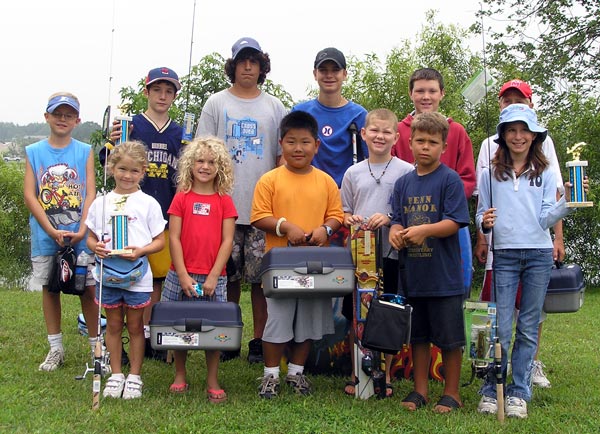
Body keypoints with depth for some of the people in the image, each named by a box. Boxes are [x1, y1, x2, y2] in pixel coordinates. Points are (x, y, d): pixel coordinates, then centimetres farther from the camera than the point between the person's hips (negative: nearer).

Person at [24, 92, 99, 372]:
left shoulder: (84, 151, 3)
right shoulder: (34, 152, 4)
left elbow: (90, 193, -2)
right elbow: (29, 194, -2)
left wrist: (82, 230, -14)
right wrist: (51, 231, -11)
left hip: (80, 235, -1)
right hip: (45, 236, 1)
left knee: (88, 289, 1)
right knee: (49, 288, 9)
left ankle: (96, 345, 13)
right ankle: (55, 348, 20)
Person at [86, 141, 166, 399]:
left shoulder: (148, 203, -3)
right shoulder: (101, 203, 4)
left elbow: (160, 240, -2)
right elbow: (91, 236, 10)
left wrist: (141, 251, -20)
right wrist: (96, 247, -12)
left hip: (138, 276, -2)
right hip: (108, 275, 2)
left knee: (135, 326, 9)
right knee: (113, 325, 12)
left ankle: (135, 376, 20)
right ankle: (115, 374, 24)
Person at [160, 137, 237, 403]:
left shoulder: (224, 201, 4)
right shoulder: (182, 198, 4)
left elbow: (227, 241, 0)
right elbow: (174, 238, 0)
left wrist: (213, 277, -8)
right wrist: (183, 276, -8)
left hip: (214, 278, 0)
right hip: (181, 275, 1)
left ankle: (212, 383, 13)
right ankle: (180, 376, 24)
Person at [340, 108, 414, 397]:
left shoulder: (406, 171, 0)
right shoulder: (353, 173, 9)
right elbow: (343, 213, 14)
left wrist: (388, 219, -16)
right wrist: (351, 219, -8)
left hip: (391, 254, -2)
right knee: (356, 317, 7)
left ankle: (385, 375, 18)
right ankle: (356, 373, 19)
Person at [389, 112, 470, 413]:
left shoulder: (450, 179, -6)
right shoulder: (403, 183, 10)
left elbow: (454, 222, -13)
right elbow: (397, 219, 10)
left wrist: (424, 230, -28)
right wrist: (395, 231, -13)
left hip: (444, 274, -5)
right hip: (413, 274, 5)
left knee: (450, 338, 4)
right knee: (418, 335, 14)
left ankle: (451, 393, 18)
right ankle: (420, 389, 26)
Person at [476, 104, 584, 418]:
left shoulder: (545, 174, 9)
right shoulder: (490, 174, 8)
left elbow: (546, 218, 1)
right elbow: (481, 215, 9)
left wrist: (566, 203, -15)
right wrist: (484, 222, -13)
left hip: (539, 255, 1)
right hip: (504, 255, -1)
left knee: (529, 328, 6)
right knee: (501, 328, -3)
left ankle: (519, 392, 15)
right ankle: (492, 390, 11)